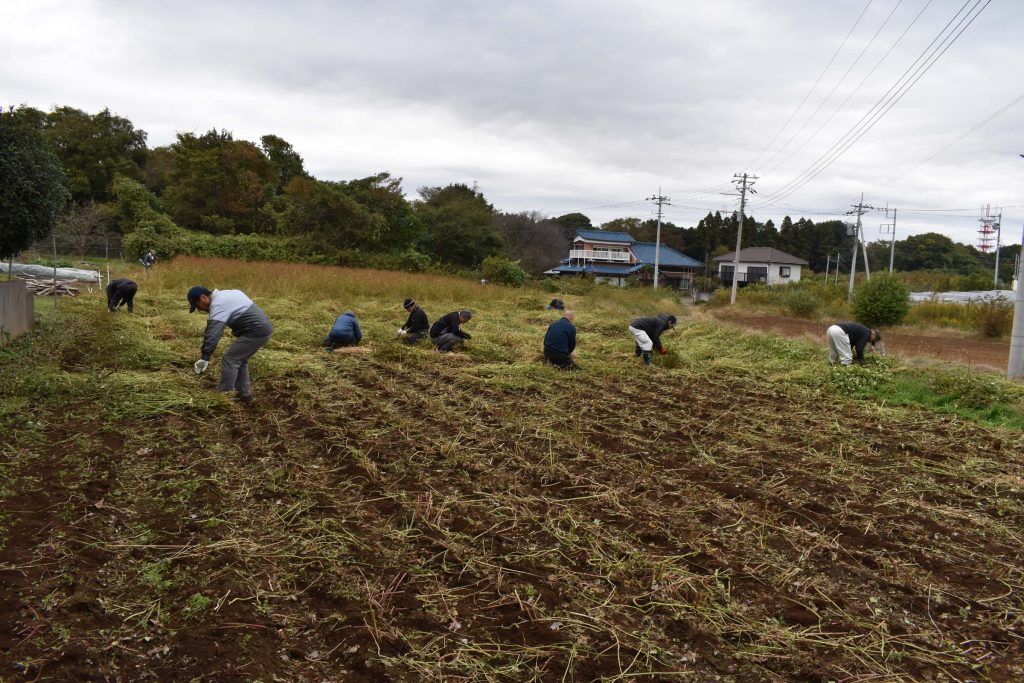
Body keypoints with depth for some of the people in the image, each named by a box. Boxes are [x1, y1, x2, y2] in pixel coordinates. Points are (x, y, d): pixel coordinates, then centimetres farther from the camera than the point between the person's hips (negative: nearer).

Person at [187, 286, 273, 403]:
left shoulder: (218, 304, -17)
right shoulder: (223, 295, 15)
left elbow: (212, 334, -26)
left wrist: (204, 358, -28)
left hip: (256, 331, -10)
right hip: (263, 327, 10)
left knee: (229, 359, -6)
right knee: (239, 359, 19)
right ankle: (244, 394, 25)